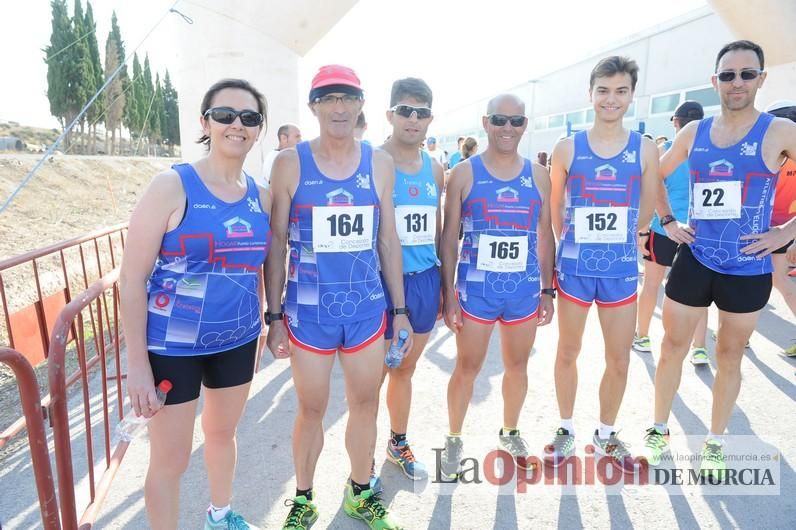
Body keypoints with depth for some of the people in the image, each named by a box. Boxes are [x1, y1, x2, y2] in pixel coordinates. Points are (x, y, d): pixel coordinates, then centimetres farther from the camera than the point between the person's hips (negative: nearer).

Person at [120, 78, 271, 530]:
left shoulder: (261, 197, 0)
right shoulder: (172, 186, -14)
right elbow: (132, 277, -13)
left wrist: (260, 326, 13)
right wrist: (137, 361, -14)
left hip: (238, 341, 5)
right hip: (172, 347, -5)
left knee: (223, 433, 24)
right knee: (171, 459, 8)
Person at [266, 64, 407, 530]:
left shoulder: (380, 163, 3)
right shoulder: (290, 163, -4)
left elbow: (388, 239, 6)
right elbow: (277, 243, -1)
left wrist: (400, 310, 6)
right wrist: (274, 315, -3)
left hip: (368, 307, 2)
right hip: (308, 311, -2)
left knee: (366, 405, 15)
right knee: (311, 410, 11)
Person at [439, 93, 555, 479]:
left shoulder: (538, 176, 5)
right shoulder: (464, 173, -4)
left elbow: (545, 236, 9)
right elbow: (449, 238, -4)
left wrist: (547, 290, 6)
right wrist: (448, 294, -8)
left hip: (525, 289, 3)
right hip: (475, 289, -3)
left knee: (517, 365, 17)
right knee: (467, 368, 7)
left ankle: (510, 433, 39)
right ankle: (454, 440, 28)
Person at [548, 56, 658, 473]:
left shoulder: (645, 150, 0)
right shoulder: (567, 149, -3)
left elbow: (645, 212, 8)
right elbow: (554, 210, 5)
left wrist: (614, 239, 10)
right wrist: (576, 242, 6)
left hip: (621, 270, 1)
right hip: (574, 268, -1)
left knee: (619, 359, 9)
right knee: (568, 352, 10)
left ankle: (605, 434, 32)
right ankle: (566, 430, 31)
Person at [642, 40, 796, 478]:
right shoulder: (693, 132, 4)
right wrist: (667, 221, 6)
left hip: (747, 268, -2)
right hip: (694, 260, 2)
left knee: (729, 358, 11)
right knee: (672, 347, 8)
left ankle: (715, 443, 29)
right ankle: (659, 430, 26)